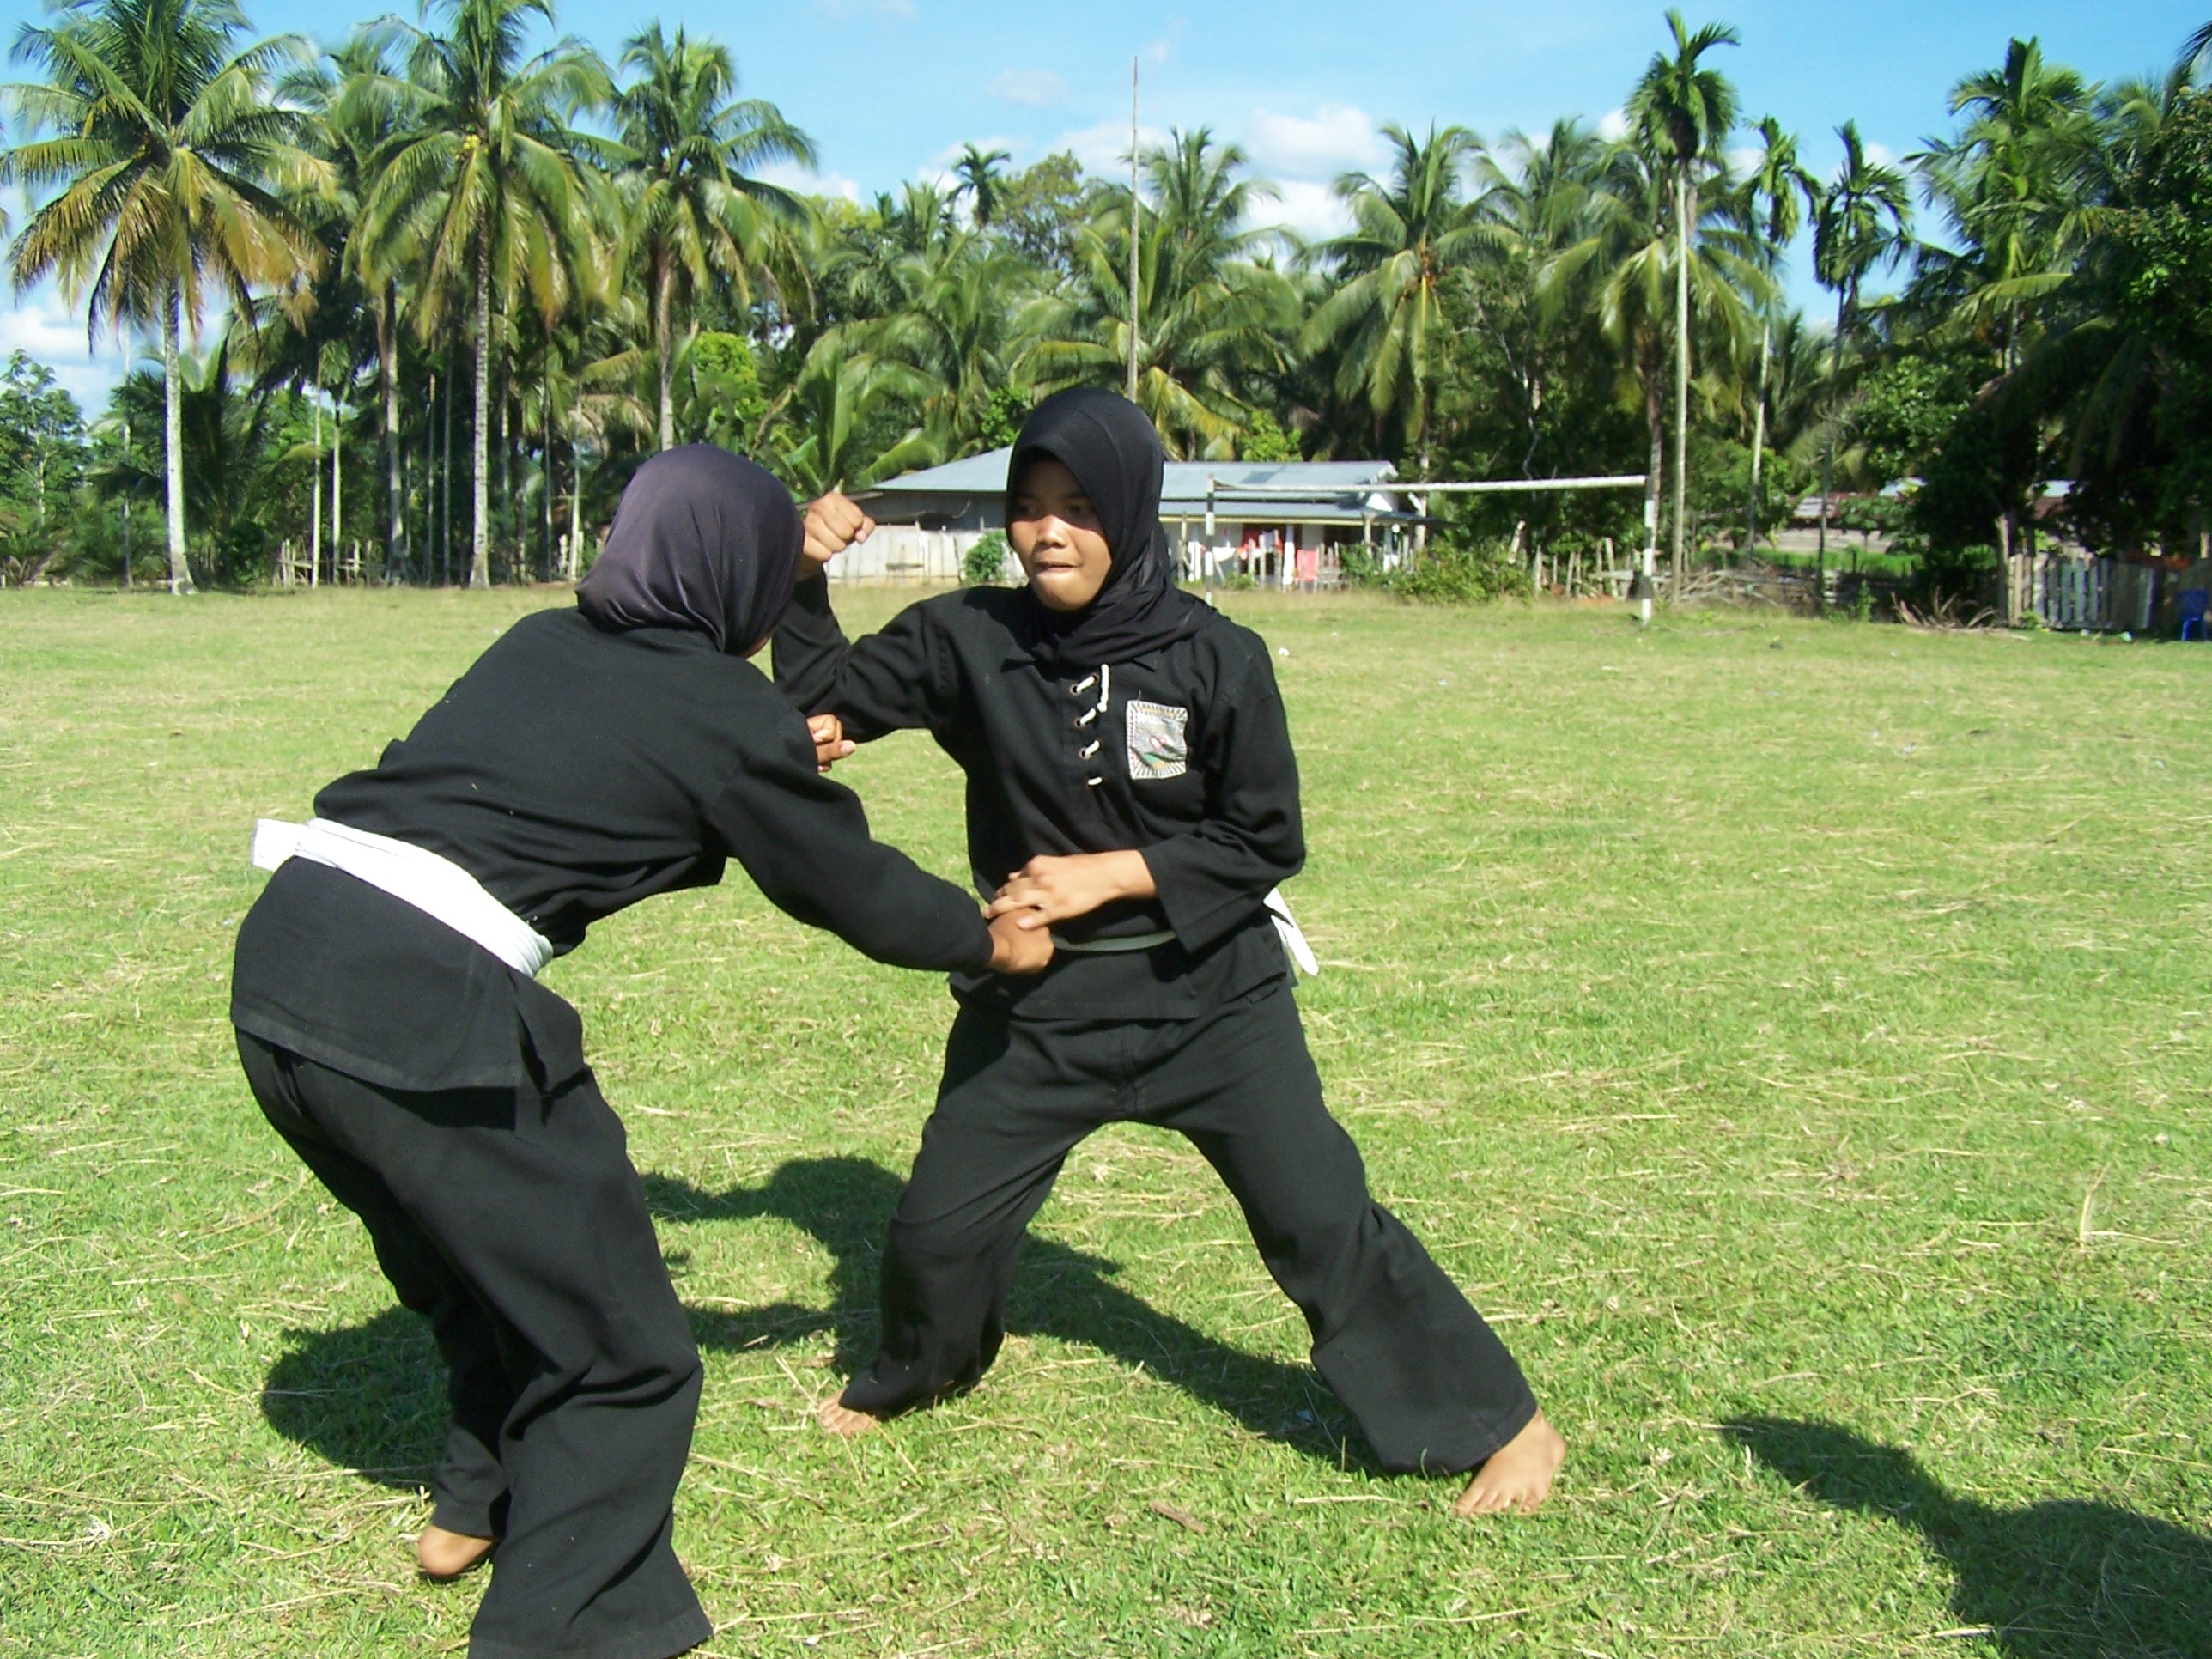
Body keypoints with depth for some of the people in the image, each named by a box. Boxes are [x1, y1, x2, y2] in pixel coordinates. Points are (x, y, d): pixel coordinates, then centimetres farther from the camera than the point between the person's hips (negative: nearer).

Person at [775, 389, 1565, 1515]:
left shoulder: (1214, 659, -14)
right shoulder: (969, 639, -7)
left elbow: (1267, 843, -9)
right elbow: (824, 700, 2)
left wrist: (1109, 875, -18)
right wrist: (805, 581, -14)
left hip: (1208, 990, -3)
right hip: (1036, 999, 3)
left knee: (1320, 1221, -4)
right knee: (938, 1227, 12)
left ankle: (1500, 1424, 12)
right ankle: (917, 1371, 46)